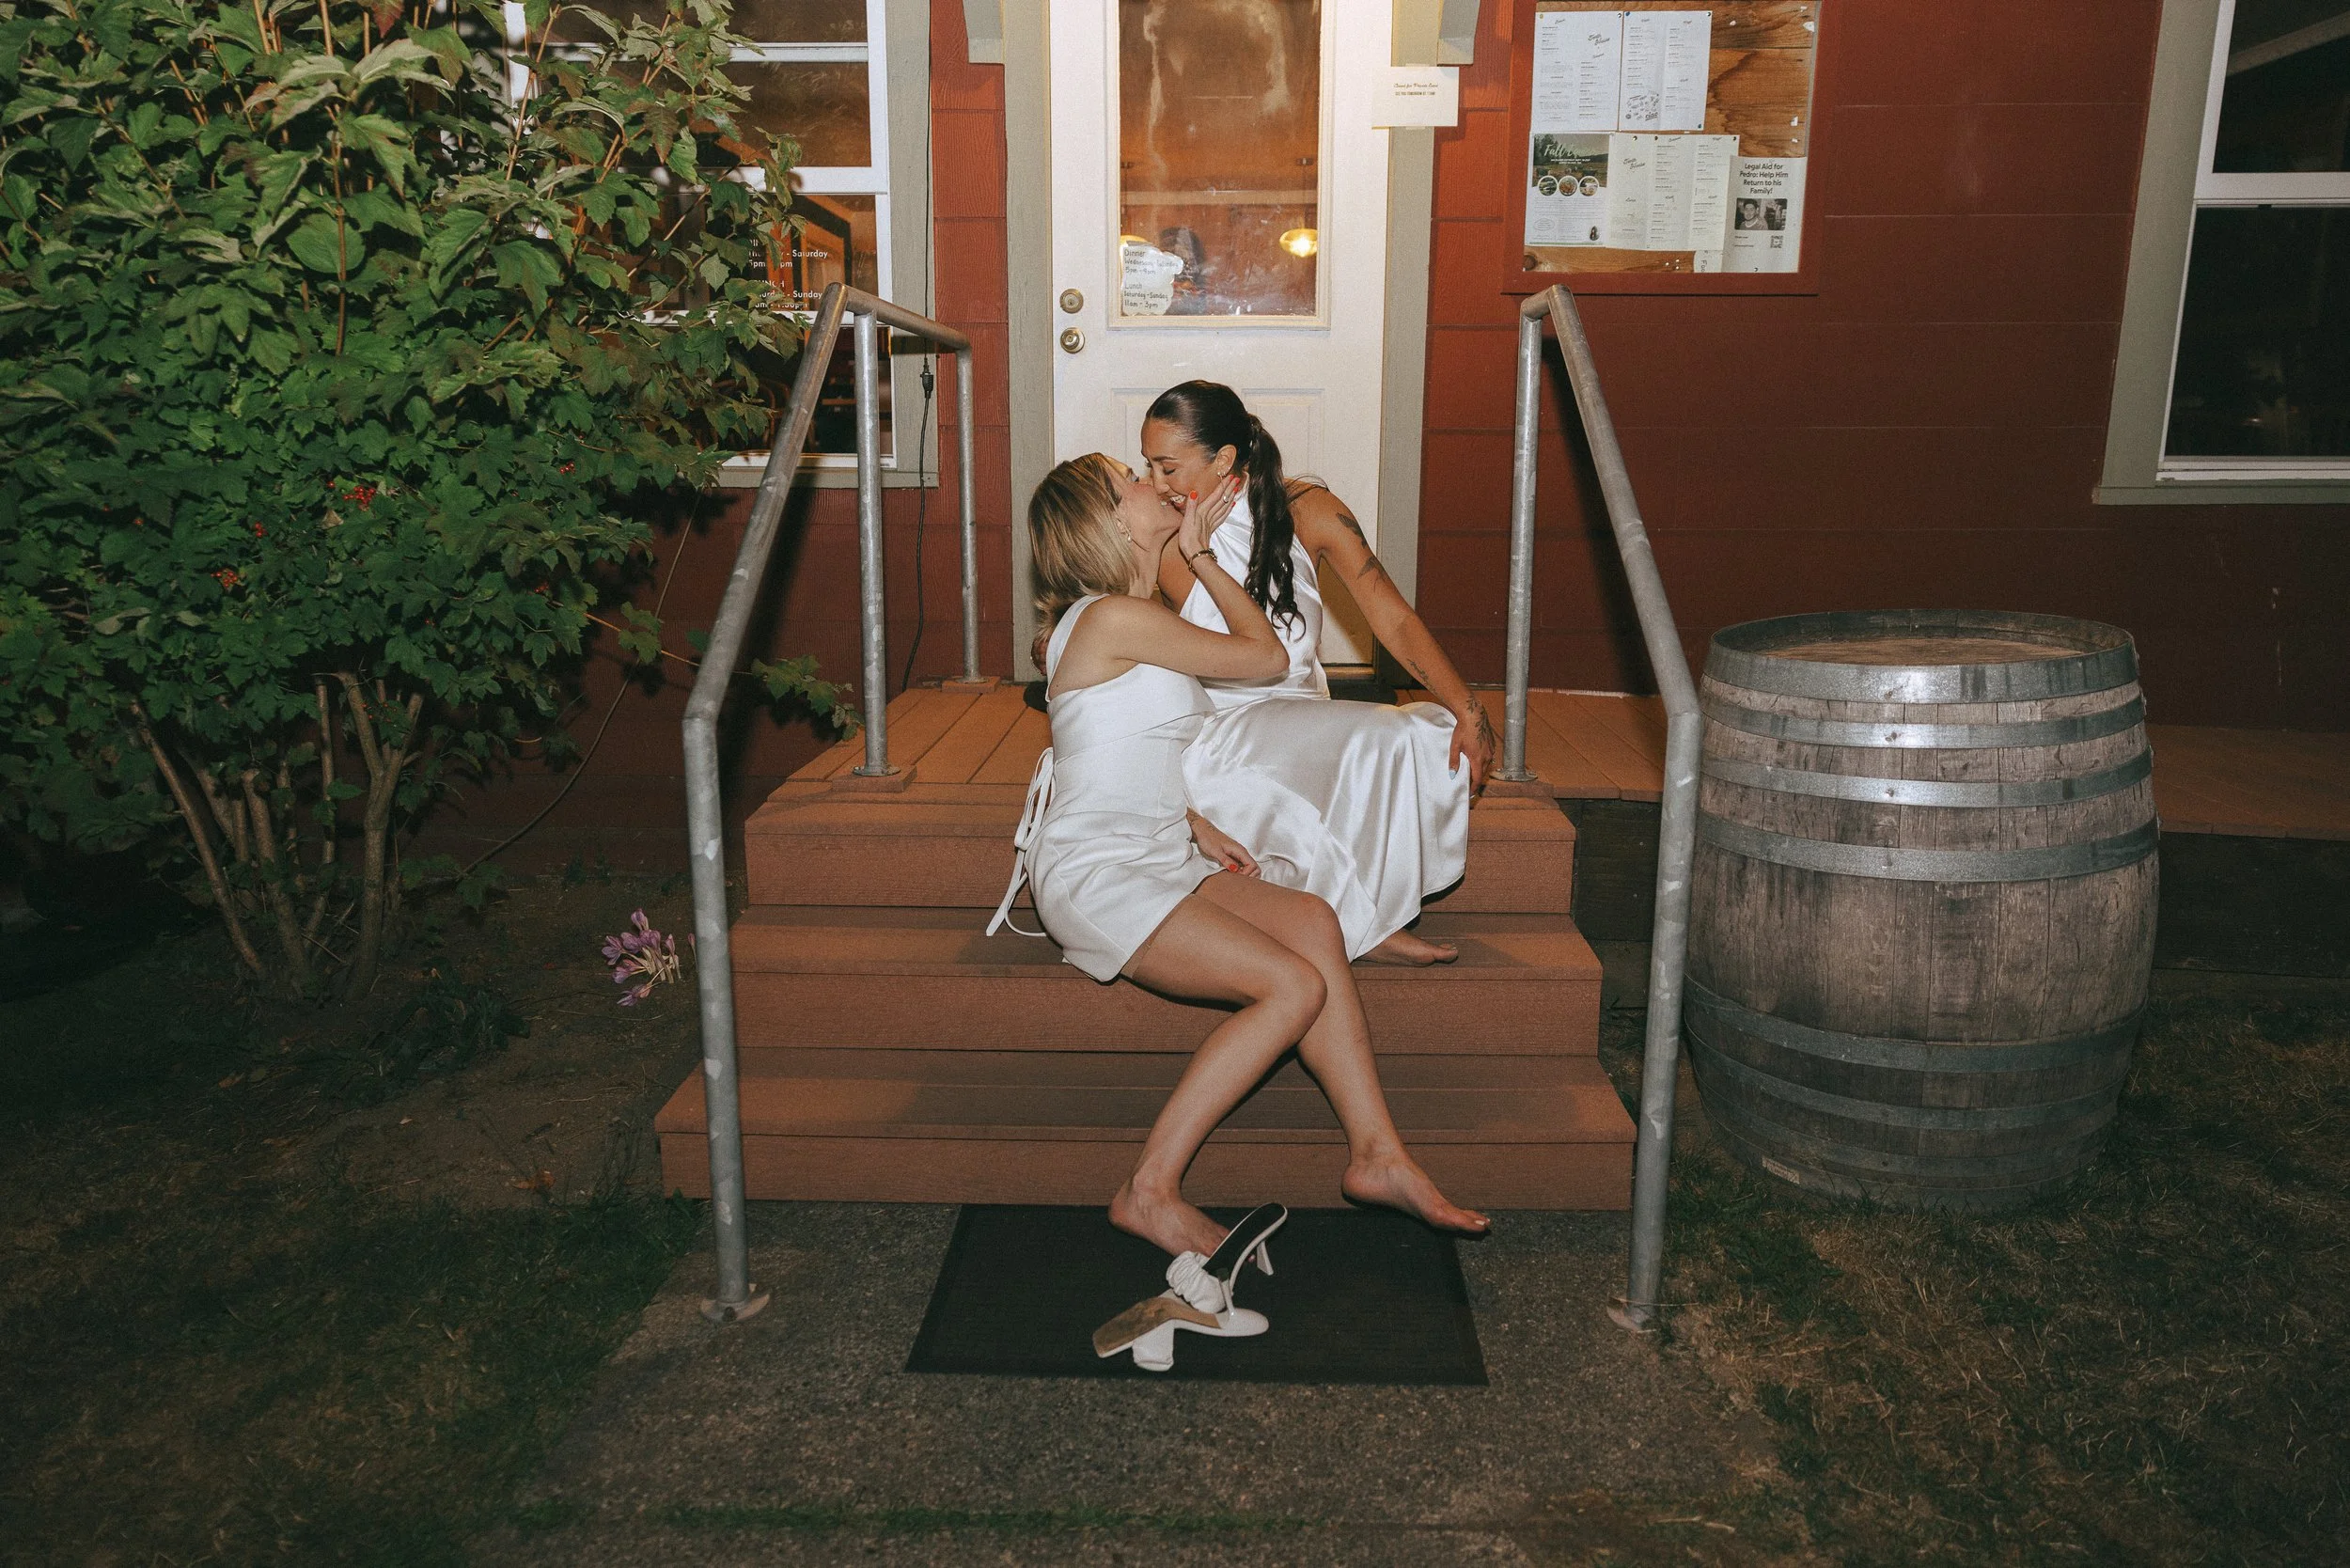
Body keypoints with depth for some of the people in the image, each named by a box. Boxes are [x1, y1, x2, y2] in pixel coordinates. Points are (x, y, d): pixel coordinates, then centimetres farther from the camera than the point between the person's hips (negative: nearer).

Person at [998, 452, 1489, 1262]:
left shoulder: (1123, 615, 17)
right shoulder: (1116, 618, -14)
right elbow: (1268, 655, -1)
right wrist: (1201, 557, 9)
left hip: (1155, 857, 9)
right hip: (1093, 872, -9)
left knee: (1310, 920, -15)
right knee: (1295, 987, -22)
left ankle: (1376, 1154, -13)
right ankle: (1149, 1192, -13)